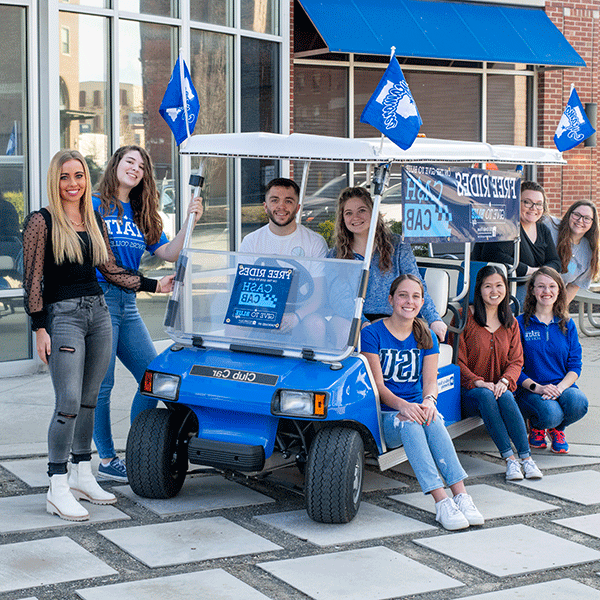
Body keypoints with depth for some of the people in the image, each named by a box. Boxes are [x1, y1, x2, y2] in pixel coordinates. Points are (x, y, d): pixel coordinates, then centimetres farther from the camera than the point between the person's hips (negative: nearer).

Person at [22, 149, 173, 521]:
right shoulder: (42, 222, -5)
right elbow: (33, 279, -7)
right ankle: (58, 490, -7)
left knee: (89, 401, 11)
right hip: (62, 315, -6)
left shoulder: (95, 221, 13)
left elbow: (111, 271, 18)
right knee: (69, 404, -12)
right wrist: (39, 328, -13)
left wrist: (154, 285, 13)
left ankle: (82, 476, 23)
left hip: (98, 312, 6)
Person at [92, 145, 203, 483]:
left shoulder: (143, 215, 18)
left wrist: (189, 222, 0)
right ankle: (107, 460, 8)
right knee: (102, 385, -2)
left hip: (128, 303, 7)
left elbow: (170, 254, 12)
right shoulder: (95, 206, -3)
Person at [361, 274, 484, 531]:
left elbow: (430, 380, 1)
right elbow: (378, 384, -9)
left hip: (416, 408, 3)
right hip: (384, 415, -3)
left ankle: (461, 496, -39)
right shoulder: (371, 333, -2)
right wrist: (402, 405, -28)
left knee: (433, 420, -32)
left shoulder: (426, 337, 12)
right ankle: (441, 502, -43)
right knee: (409, 423, -36)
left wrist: (429, 399, -23)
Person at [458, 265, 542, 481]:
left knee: (506, 397, -32)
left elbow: (516, 361, 7)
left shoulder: (510, 322, 14)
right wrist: (478, 382, -21)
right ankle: (509, 459, -37)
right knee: (485, 396, -36)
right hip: (469, 391, -3)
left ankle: (526, 457, -34)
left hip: (500, 388, 3)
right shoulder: (465, 317, -1)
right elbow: (458, 360, -5)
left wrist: (504, 381, -15)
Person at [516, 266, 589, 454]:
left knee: (578, 402, -32)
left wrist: (560, 387, -15)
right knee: (550, 413, -34)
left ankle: (557, 429, 4)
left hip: (563, 387, 3)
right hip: (529, 391, -3)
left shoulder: (567, 325, 10)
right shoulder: (520, 324, -1)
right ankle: (536, 426, 6)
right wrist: (537, 387, -20)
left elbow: (575, 366, 5)